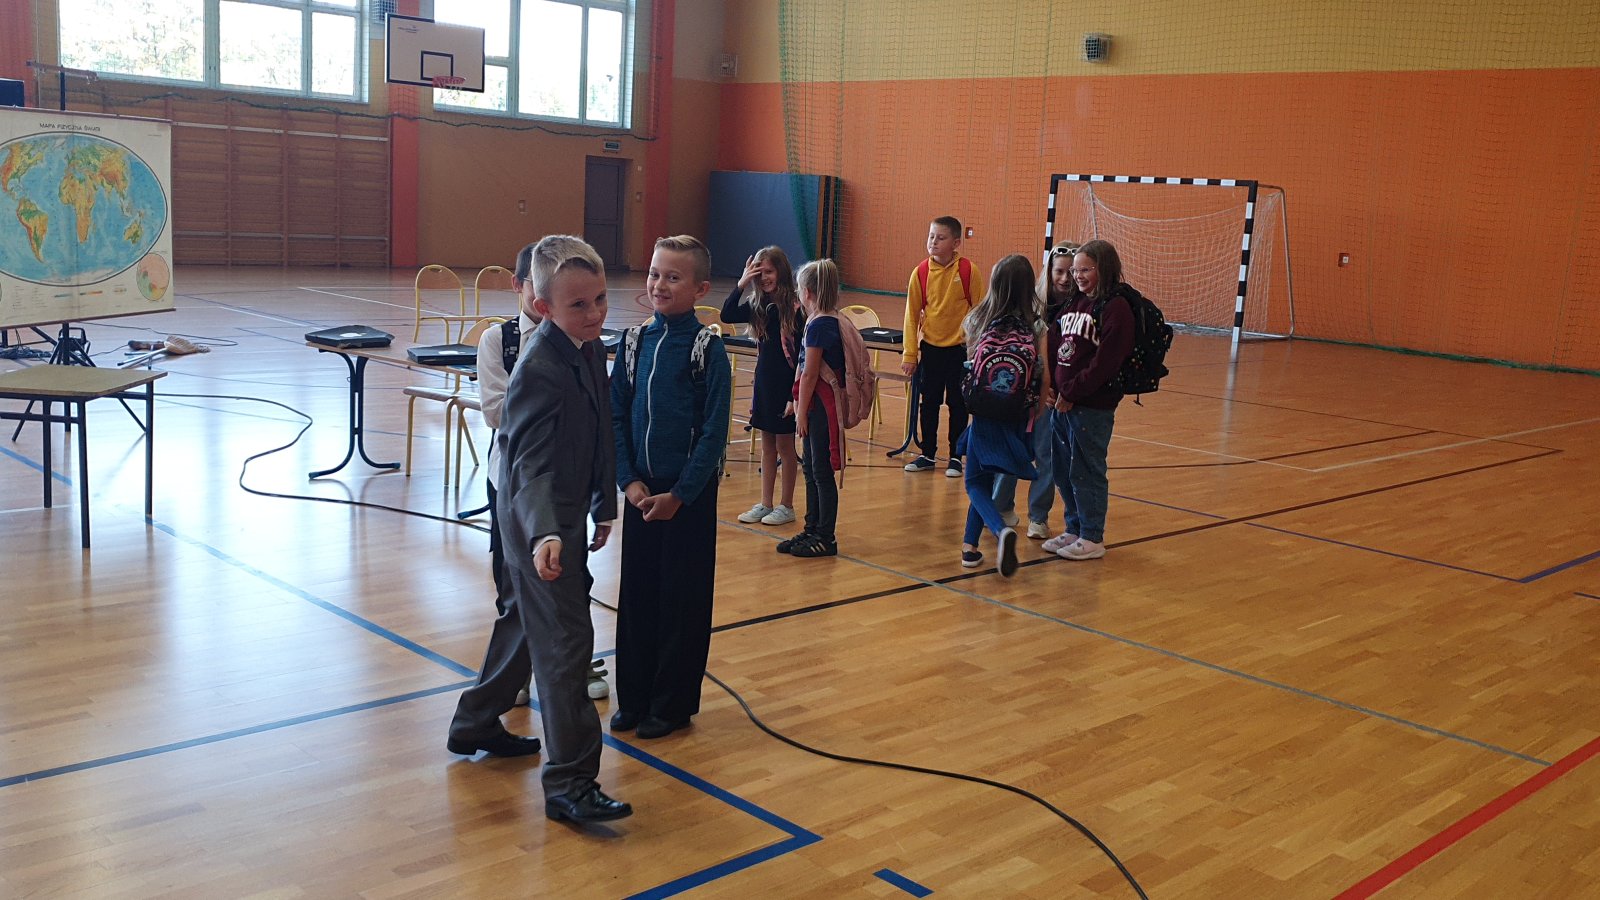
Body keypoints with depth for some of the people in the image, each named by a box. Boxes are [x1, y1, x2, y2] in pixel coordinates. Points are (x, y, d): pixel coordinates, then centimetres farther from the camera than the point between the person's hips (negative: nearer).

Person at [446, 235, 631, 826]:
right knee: (565, 643, -7)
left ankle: (476, 724, 42)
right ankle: (569, 782, 1)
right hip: (539, 525, -10)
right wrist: (544, 536, -43)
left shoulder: (593, 351, 2)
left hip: (567, 517, 10)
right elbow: (533, 467, -30)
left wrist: (603, 506, 19)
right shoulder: (538, 371, -25)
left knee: (526, 622, 23)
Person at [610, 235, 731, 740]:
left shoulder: (707, 348, -9)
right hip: (640, 490, 4)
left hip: (687, 494, -4)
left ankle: (673, 703, 18)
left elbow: (714, 431, -11)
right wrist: (630, 480, -7)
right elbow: (616, 416, 4)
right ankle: (634, 697, 25)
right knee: (636, 593, 11)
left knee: (683, 598, 5)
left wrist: (678, 494, -13)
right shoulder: (635, 341, 3)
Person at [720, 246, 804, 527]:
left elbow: (801, 353, -15)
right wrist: (742, 284, -13)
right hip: (763, 379, 6)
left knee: (785, 446, 5)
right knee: (767, 445, 13)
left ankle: (786, 506, 16)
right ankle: (766, 504, 22)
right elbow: (727, 315, -5)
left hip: (785, 382, -6)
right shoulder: (758, 305, 4)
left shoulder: (793, 307, -14)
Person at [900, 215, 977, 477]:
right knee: (928, 403, 10)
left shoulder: (967, 270, -11)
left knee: (958, 405, 6)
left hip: (960, 348, -2)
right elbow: (912, 315, 0)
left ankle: (956, 457, 18)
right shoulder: (921, 272, -5)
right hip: (930, 347, 2)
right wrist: (909, 354, 0)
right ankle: (927, 454, 23)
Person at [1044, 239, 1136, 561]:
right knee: (1062, 468, 14)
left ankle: (1092, 538, 12)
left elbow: (1105, 361, -18)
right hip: (1063, 401, 8)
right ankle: (1074, 529, 28)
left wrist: (1072, 393, -16)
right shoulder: (1074, 302, 13)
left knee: (1086, 472, 0)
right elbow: (1054, 345, 13)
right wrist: (1052, 385, -1)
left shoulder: (1116, 307, -11)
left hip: (1093, 406, -8)